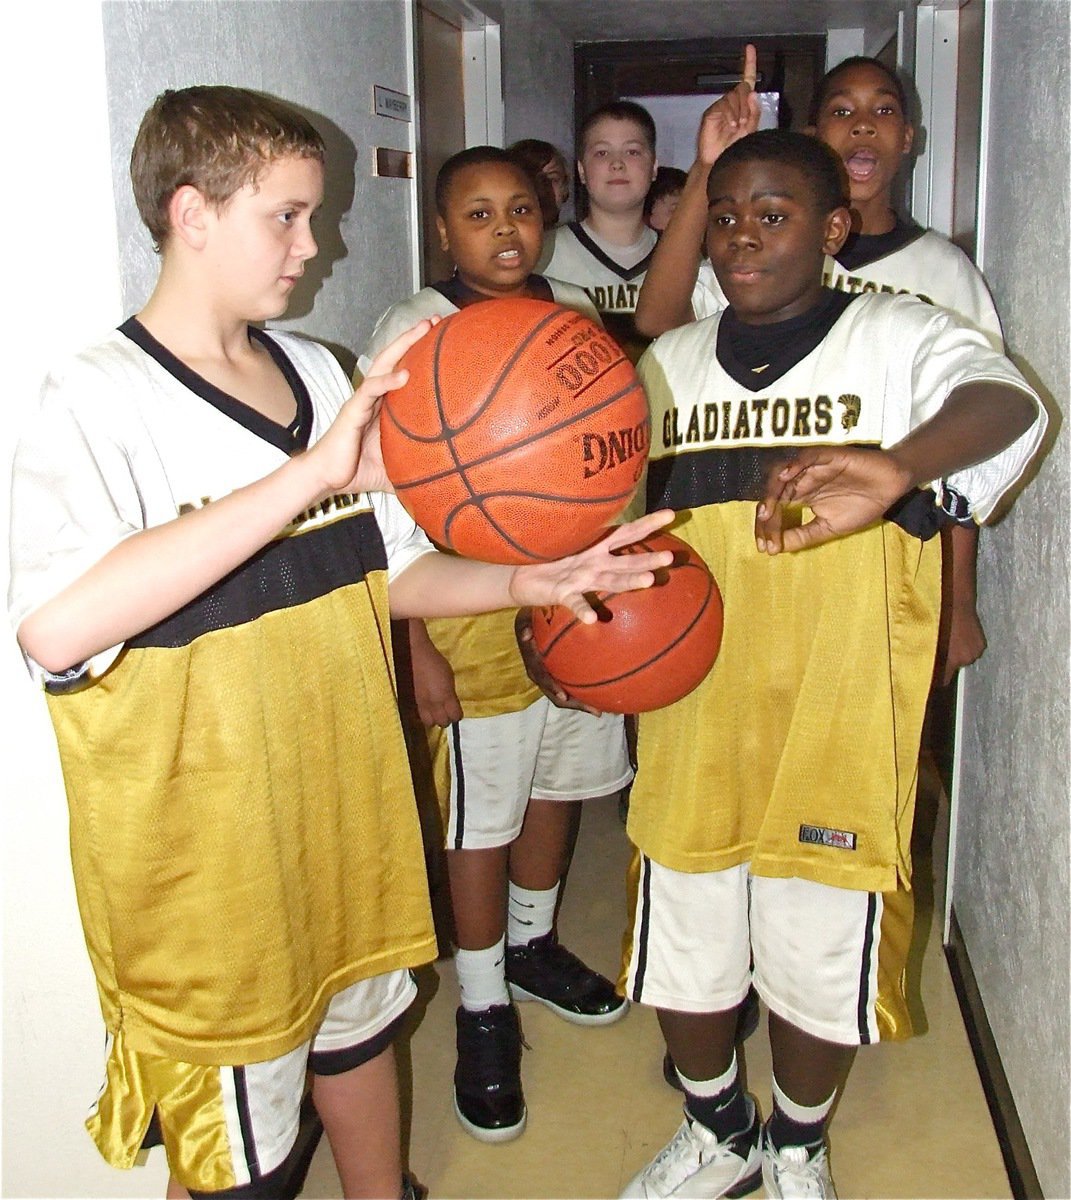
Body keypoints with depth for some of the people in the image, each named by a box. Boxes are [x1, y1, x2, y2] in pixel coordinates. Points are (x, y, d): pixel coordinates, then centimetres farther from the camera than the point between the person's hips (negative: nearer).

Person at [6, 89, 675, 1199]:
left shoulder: (318, 374, 5)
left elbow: (393, 571, 12)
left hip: (346, 807, 7)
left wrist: (531, 582, -5)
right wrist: (308, 473, -38)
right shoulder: (97, 400, -17)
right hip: (205, 851, -6)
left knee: (358, 1033, 26)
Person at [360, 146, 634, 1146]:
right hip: (475, 621, -5)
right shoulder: (411, 335, -10)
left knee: (558, 788, 19)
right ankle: (483, 1010, 25)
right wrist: (417, 646, -15)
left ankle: (532, 946, 44)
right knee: (482, 821, 5)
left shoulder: (576, 314, 6)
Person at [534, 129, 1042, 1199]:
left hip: (836, 732, -3)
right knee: (685, 960, 16)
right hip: (692, 727, 4)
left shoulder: (901, 338, -7)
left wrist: (894, 468, -49)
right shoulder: (668, 363, 7)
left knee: (819, 968, 14)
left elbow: (1007, 406, -28)